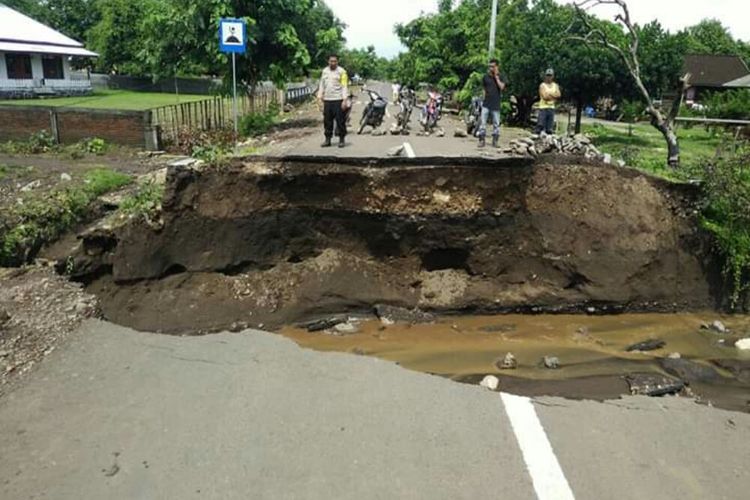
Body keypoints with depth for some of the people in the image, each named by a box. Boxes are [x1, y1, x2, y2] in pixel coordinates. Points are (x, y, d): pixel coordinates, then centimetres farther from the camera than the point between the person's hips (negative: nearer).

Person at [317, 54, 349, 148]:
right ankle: (328, 139, 15)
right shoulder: (325, 71, 14)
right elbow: (322, 85, 18)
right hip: (327, 100, 5)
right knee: (327, 121, 7)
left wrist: (345, 100, -16)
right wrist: (320, 96, 9)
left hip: (338, 100, -5)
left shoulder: (341, 72, -3)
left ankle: (342, 139, 7)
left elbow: (345, 87, -8)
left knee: (340, 120, -3)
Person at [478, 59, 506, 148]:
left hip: (496, 105, -1)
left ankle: (495, 141, 13)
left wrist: (496, 76, -11)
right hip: (486, 104, 1)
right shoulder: (486, 77, 7)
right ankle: (482, 140, -1)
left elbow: (501, 87, -15)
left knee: (496, 124, 4)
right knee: (482, 122, -5)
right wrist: (484, 97, 5)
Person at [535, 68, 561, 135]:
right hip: (543, 107, -5)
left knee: (550, 129, 5)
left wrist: (549, 94, -9)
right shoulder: (542, 85, -2)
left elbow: (558, 95, 0)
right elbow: (544, 96, -13)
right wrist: (553, 96, -3)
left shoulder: (555, 85, 13)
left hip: (552, 108, 5)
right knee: (541, 126, -9)